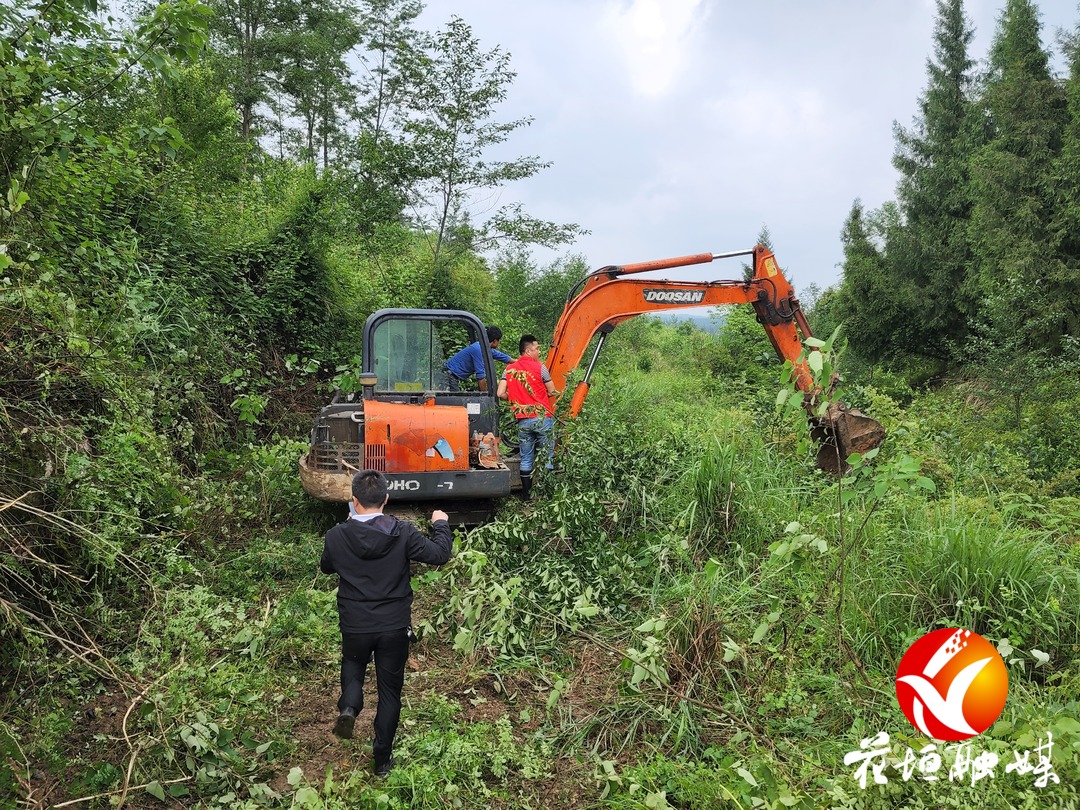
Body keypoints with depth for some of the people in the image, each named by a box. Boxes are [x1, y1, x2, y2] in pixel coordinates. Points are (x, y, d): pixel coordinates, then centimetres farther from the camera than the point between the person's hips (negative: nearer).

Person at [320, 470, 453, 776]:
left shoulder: (336, 536, -13)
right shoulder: (403, 533, -17)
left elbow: (326, 567, 8)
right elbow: (439, 555, -9)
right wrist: (440, 524, 9)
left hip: (354, 627, 1)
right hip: (395, 627, 0)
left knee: (353, 666, 31)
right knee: (390, 691, 16)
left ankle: (349, 705, 2)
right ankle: (382, 760, 24)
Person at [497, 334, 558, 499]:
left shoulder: (510, 369, 6)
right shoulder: (539, 367, -5)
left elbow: (501, 394, 1)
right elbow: (552, 392, 0)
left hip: (522, 420, 4)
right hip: (542, 417, -4)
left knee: (526, 459, 11)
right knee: (546, 456, 6)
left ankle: (526, 494, 15)